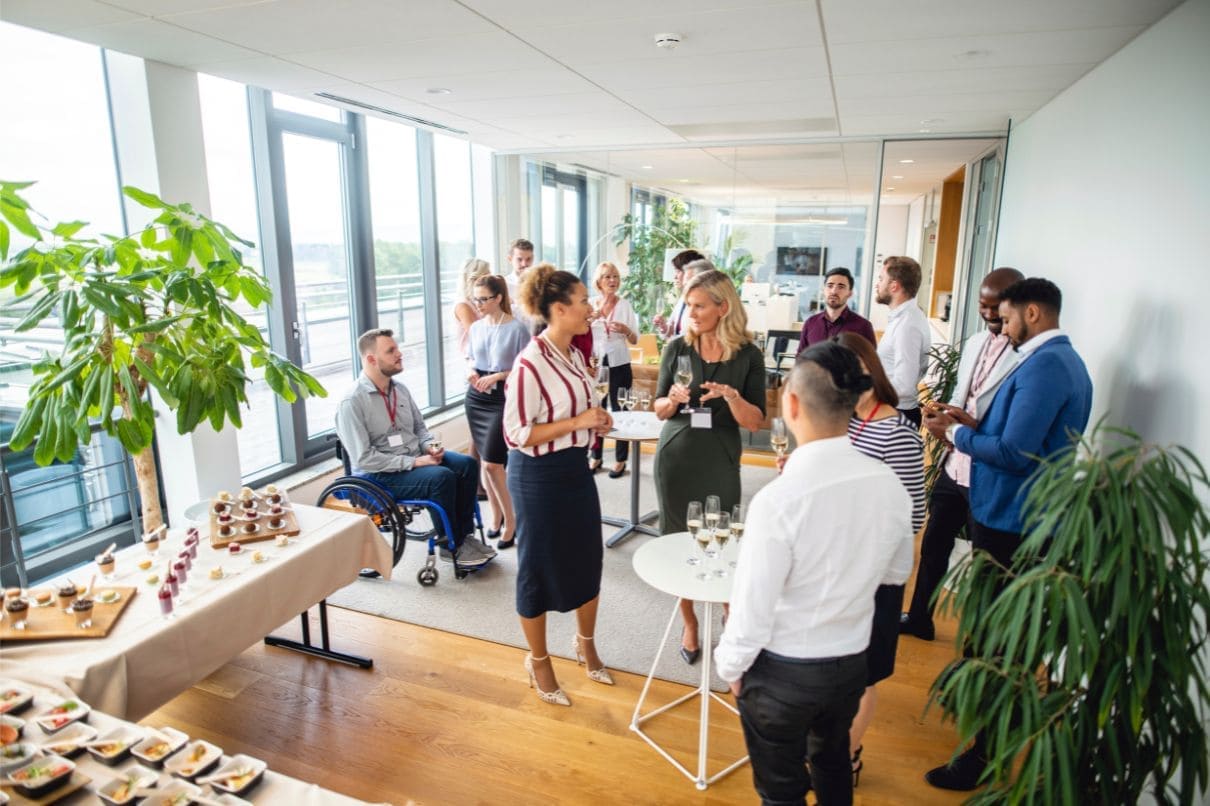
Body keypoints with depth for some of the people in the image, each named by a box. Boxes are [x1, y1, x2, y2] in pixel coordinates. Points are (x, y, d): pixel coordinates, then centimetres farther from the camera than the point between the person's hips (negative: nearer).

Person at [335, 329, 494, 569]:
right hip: (380, 475, -7)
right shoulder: (352, 402, -17)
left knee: (467, 465, -12)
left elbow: (420, 428, 18)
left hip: (415, 458, 8)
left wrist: (430, 447, -5)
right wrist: (413, 462, -23)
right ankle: (451, 547, -10)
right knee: (442, 477, -28)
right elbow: (363, 458, -21)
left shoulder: (400, 389, 7)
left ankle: (464, 535, -1)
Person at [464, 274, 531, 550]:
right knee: (486, 462, 11)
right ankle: (497, 516, 27)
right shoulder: (476, 327, 6)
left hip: (503, 399, -6)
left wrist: (498, 375, -19)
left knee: (492, 463, -9)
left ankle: (511, 521, 9)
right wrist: (470, 370, -4)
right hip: (476, 398, 6)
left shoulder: (517, 329, -11)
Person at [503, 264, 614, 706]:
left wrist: (597, 421, -2)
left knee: (588, 559, 18)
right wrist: (577, 422, -24)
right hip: (538, 476, -8)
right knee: (539, 567, 9)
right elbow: (516, 434, -21)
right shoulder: (529, 364, -21)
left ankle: (585, 645, 42)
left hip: (576, 468, 8)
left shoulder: (574, 355, 4)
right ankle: (538, 661, 31)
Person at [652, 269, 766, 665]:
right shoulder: (677, 348, -3)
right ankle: (689, 623, 27)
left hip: (719, 463, -1)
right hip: (675, 458, 2)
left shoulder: (748, 355, -6)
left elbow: (755, 422, -7)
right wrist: (673, 399, -18)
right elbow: (659, 410, 4)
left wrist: (731, 396, -24)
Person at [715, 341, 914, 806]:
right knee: (833, 763, 32)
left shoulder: (778, 499, -31)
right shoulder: (890, 485, -13)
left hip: (782, 672, -5)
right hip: (852, 662, 5)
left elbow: (752, 611, -22)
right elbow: (898, 572, 4)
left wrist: (729, 666, -5)